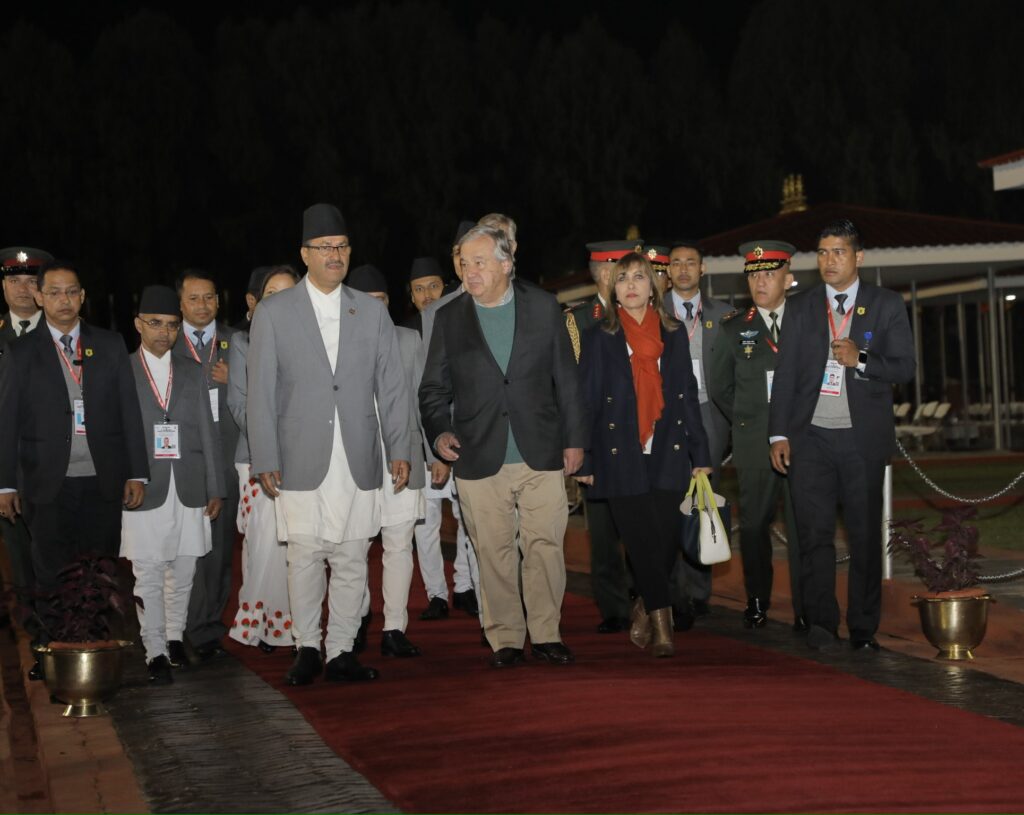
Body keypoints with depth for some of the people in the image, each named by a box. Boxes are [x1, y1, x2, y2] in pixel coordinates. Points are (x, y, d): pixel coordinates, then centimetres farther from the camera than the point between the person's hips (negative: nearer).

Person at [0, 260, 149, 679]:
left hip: (104, 480, 1)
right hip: (49, 483, -1)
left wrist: (137, 472, 1)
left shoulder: (110, 345, 9)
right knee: (52, 575, 3)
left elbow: (130, 411, 7)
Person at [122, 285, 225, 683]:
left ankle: (174, 636, 24)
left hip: (188, 490, 3)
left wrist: (215, 488, 9)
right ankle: (156, 652, 1)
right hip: (144, 490, -3)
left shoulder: (192, 374, 14)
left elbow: (208, 434, 13)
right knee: (148, 574, -3)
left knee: (183, 570, 8)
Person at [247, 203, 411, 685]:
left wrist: (400, 450, 4)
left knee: (352, 560, 4)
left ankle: (342, 652, 12)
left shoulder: (372, 312, 12)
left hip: (358, 463, 2)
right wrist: (265, 460, -4)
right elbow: (261, 393, 2)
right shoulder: (273, 314, 5)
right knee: (305, 559, -2)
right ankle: (308, 649, 11)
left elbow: (392, 387, 11)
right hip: (302, 462, -2)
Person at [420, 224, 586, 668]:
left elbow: (565, 378, 8)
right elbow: (434, 389, 10)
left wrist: (574, 438, 6)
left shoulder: (543, 307, 6)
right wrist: (438, 432, -8)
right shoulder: (449, 318, 6)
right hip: (479, 459, 0)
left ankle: (546, 633, 12)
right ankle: (505, 639, 13)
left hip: (541, 453, 0)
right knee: (494, 552, 3)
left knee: (545, 545, 0)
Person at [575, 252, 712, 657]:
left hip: (668, 456, 2)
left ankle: (644, 609, 22)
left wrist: (701, 455, 6)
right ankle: (661, 625, 1)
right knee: (643, 543, -7)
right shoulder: (598, 338, 5)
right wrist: (584, 461, -2)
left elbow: (688, 396, 11)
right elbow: (586, 400, 4)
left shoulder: (674, 334, 11)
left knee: (667, 541, -2)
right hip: (621, 458, -2)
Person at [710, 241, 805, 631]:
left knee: (803, 525, -3)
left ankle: (805, 608, 3)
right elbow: (719, 386, 17)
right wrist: (747, 420, 11)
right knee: (754, 523, 4)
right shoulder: (733, 328, 9)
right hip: (754, 444, 1)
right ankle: (757, 602, 16)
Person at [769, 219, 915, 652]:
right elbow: (785, 373, 7)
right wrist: (779, 434, 1)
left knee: (865, 535, 2)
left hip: (863, 437, -1)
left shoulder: (887, 305, 5)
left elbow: (904, 368, 1)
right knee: (814, 532, -2)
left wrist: (861, 361, -16)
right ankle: (820, 623, 5)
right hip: (811, 437, 1)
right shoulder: (800, 306, 10)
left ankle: (863, 628, 11)